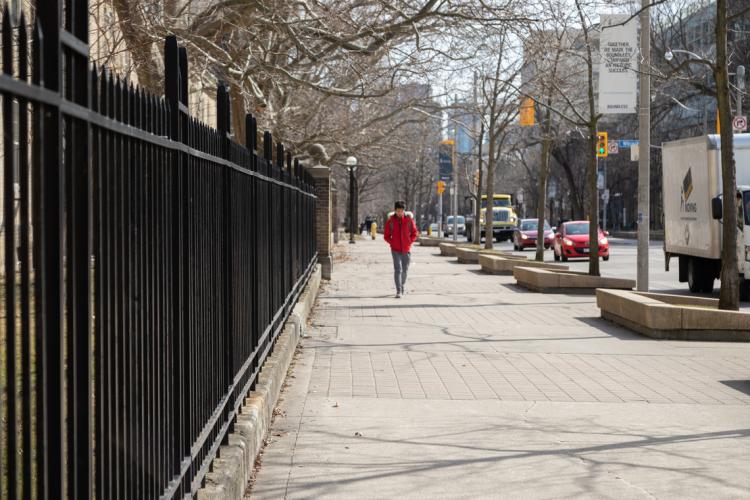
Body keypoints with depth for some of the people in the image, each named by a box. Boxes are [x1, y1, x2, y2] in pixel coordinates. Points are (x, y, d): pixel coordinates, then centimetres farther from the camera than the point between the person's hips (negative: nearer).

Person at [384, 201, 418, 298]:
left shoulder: (409, 220, -2)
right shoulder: (390, 221, -3)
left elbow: (414, 234, 6)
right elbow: (386, 235, 6)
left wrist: (409, 242, -6)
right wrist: (392, 243, -6)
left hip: (406, 250, 2)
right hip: (395, 250, -1)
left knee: (405, 270, 13)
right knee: (397, 270, -13)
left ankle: (402, 285, 36)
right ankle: (398, 291, -15)